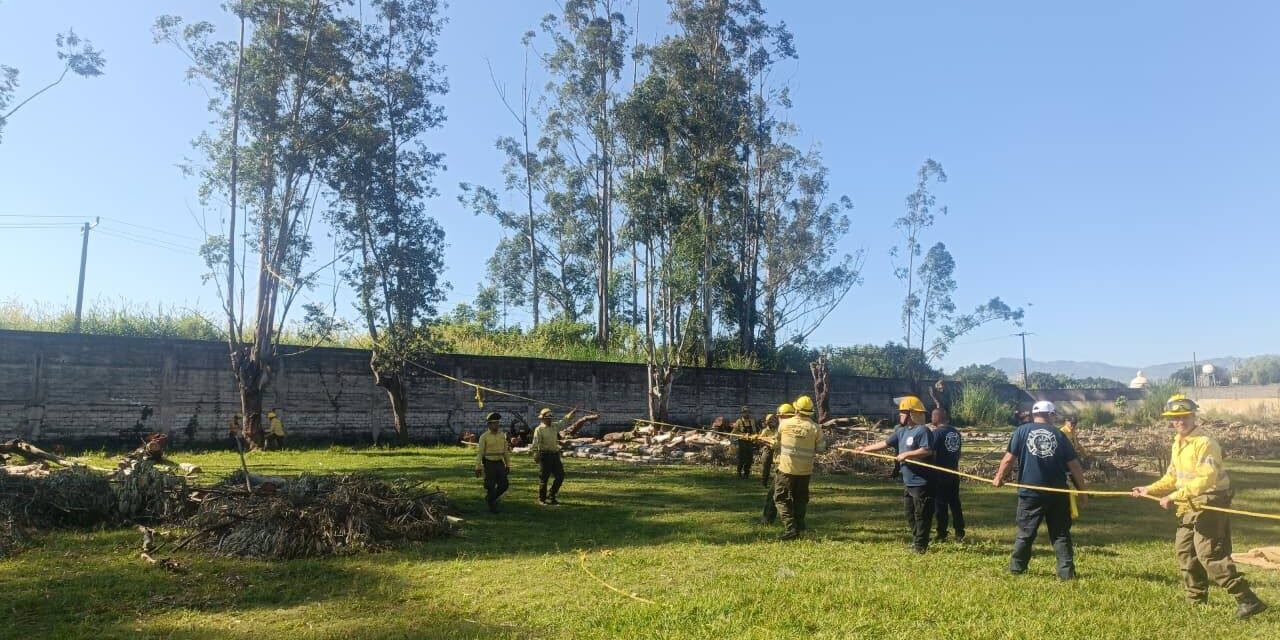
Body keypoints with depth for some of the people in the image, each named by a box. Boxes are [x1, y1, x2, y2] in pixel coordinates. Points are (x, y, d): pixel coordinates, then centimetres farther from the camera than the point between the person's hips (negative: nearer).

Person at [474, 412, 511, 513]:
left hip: (500, 463, 5)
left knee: (503, 485, 1)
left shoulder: (502, 436, 6)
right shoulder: (484, 437, -9)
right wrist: (478, 468, -12)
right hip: (489, 464, -5)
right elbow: (479, 453, -9)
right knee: (491, 487, -1)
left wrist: (508, 465, 11)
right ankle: (492, 506, 15)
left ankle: (490, 498, 25)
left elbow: (505, 452, 12)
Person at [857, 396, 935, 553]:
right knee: (910, 514, 16)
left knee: (922, 515, -1)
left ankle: (920, 545, 6)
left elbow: (927, 451, -27)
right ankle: (916, 541, 27)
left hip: (921, 483, -9)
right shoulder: (902, 431, 12)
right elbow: (885, 443, 19)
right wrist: (865, 449, 20)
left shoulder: (922, 430, -15)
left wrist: (906, 454, -24)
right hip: (908, 482, 9)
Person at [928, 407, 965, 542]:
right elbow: (958, 453, 15)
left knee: (940, 505, 2)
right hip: (954, 473, 6)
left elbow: (933, 453, -18)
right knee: (955, 503, 12)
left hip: (940, 475, -6)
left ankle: (942, 535, 6)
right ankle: (960, 534, 13)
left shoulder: (936, 432, -14)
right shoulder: (956, 432, 8)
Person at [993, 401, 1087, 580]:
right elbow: (1074, 464, 3)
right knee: (1061, 533, 10)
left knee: (1025, 532, 10)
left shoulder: (1022, 431, -1)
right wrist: (1082, 489, 12)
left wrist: (999, 477, 10)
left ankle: (1016, 568, 18)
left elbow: (1009, 458, -4)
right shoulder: (1059, 434, 3)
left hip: (1030, 492, -1)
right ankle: (1066, 572, 7)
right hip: (1057, 493, 1)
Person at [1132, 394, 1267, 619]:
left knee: (1209, 554, -11)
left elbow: (1206, 479, -27)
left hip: (1210, 504, -10)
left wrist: (1175, 496, -27)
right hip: (1190, 506, 10)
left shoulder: (1205, 443, -20)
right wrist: (1150, 490, 13)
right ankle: (1197, 599, 29)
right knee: (1184, 550, 16)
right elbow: (1173, 476, 19)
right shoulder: (1178, 443, 10)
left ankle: (1247, 600, -5)